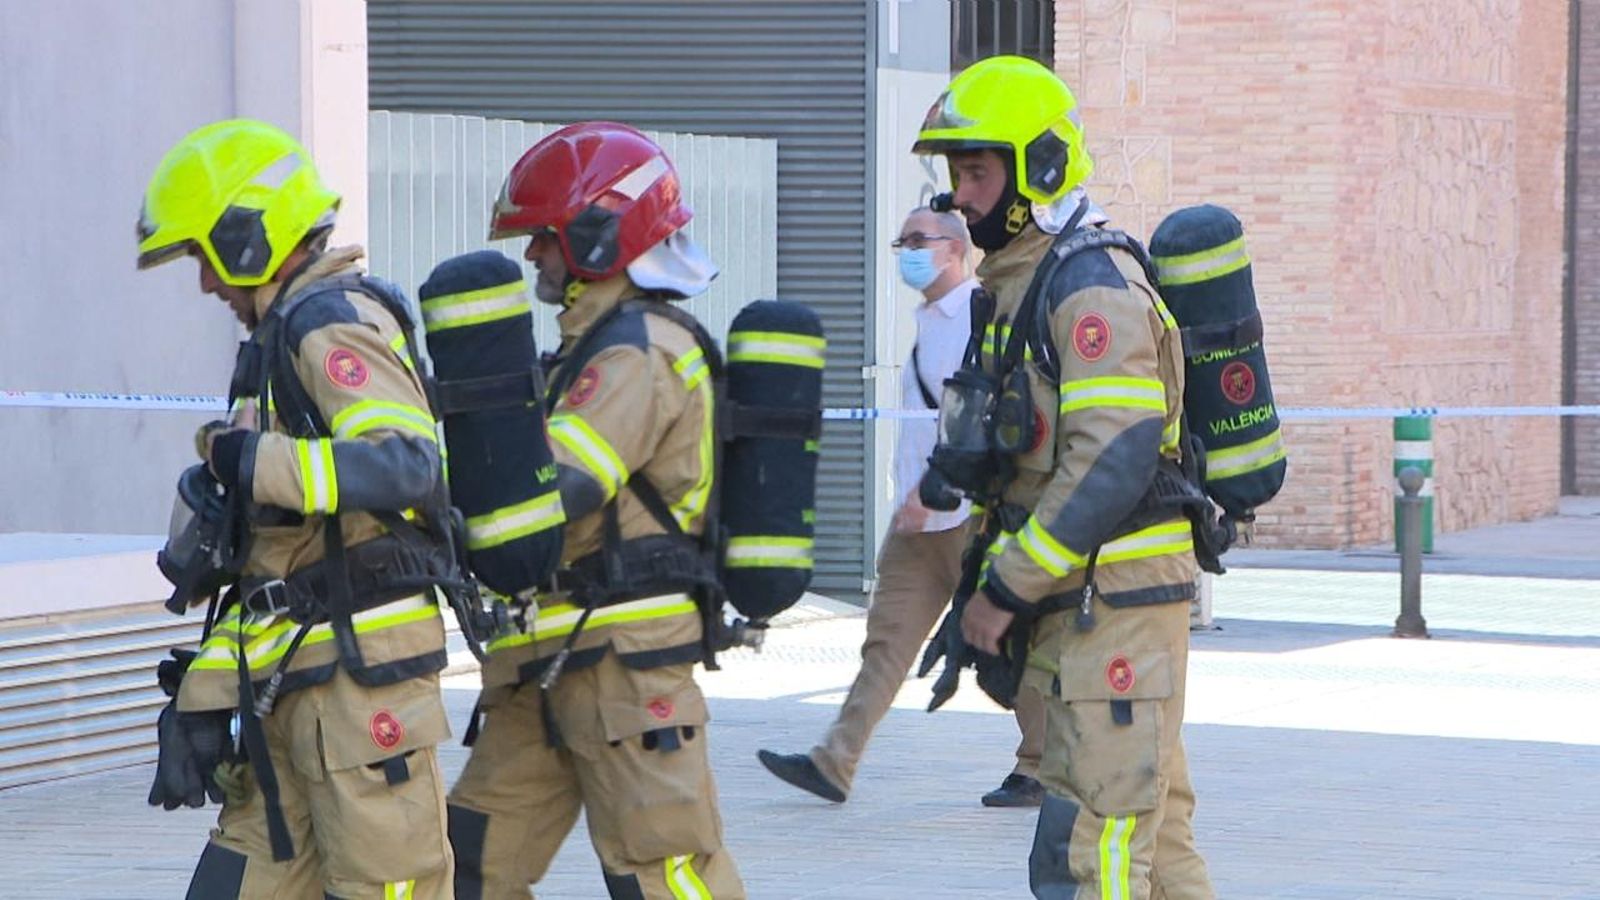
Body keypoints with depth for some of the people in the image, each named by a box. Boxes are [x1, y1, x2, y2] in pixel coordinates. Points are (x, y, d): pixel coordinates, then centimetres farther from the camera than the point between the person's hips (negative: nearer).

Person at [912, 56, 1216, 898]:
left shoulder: (1092, 286, -15)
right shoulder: (1017, 282, 17)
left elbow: (1115, 463, -24)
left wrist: (1008, 589, -20)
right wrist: (984, 587, 18)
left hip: (1117, 603, -10)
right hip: (1076, 607, 10)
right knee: (1151, 830, 14)